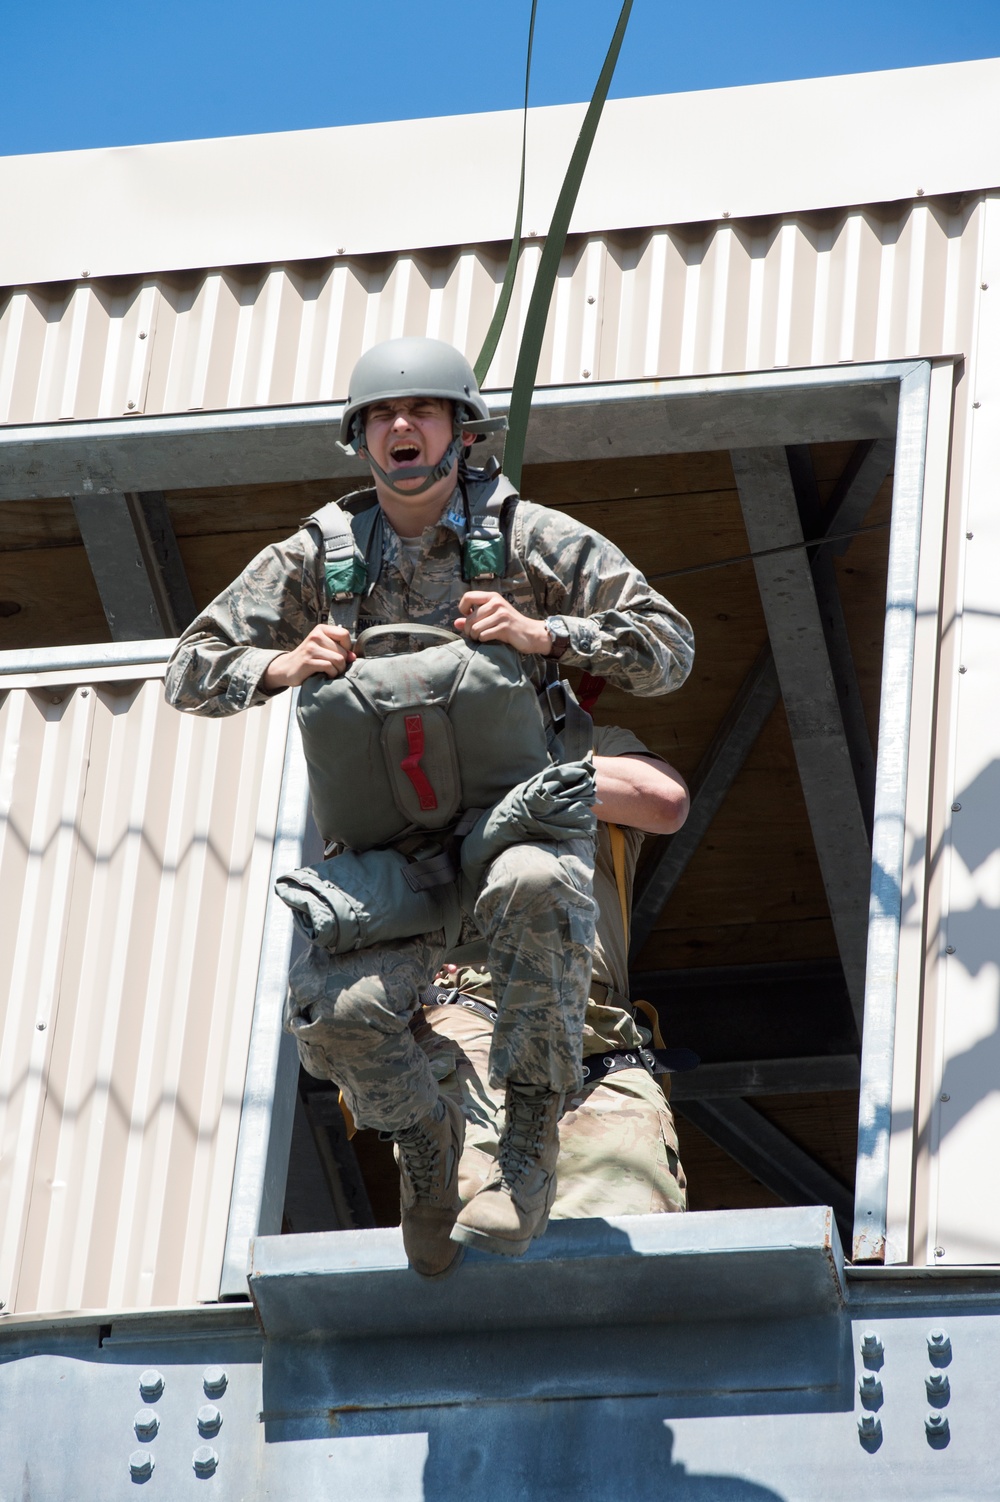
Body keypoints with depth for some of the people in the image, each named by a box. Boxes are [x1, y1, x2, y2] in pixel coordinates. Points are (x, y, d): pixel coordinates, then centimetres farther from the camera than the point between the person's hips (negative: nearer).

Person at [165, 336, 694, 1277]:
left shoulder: (530, 539, 1)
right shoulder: (318, 557, 6)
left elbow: (668, 647, -3)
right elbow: (191, 673, 8)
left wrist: (541, 634, -18)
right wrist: (281, 666, -13)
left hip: (520, 819, -2)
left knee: (532, 889, -41)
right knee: (333, 1009, -27)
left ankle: (532, 1144, -26)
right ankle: (423, 1139, 8)